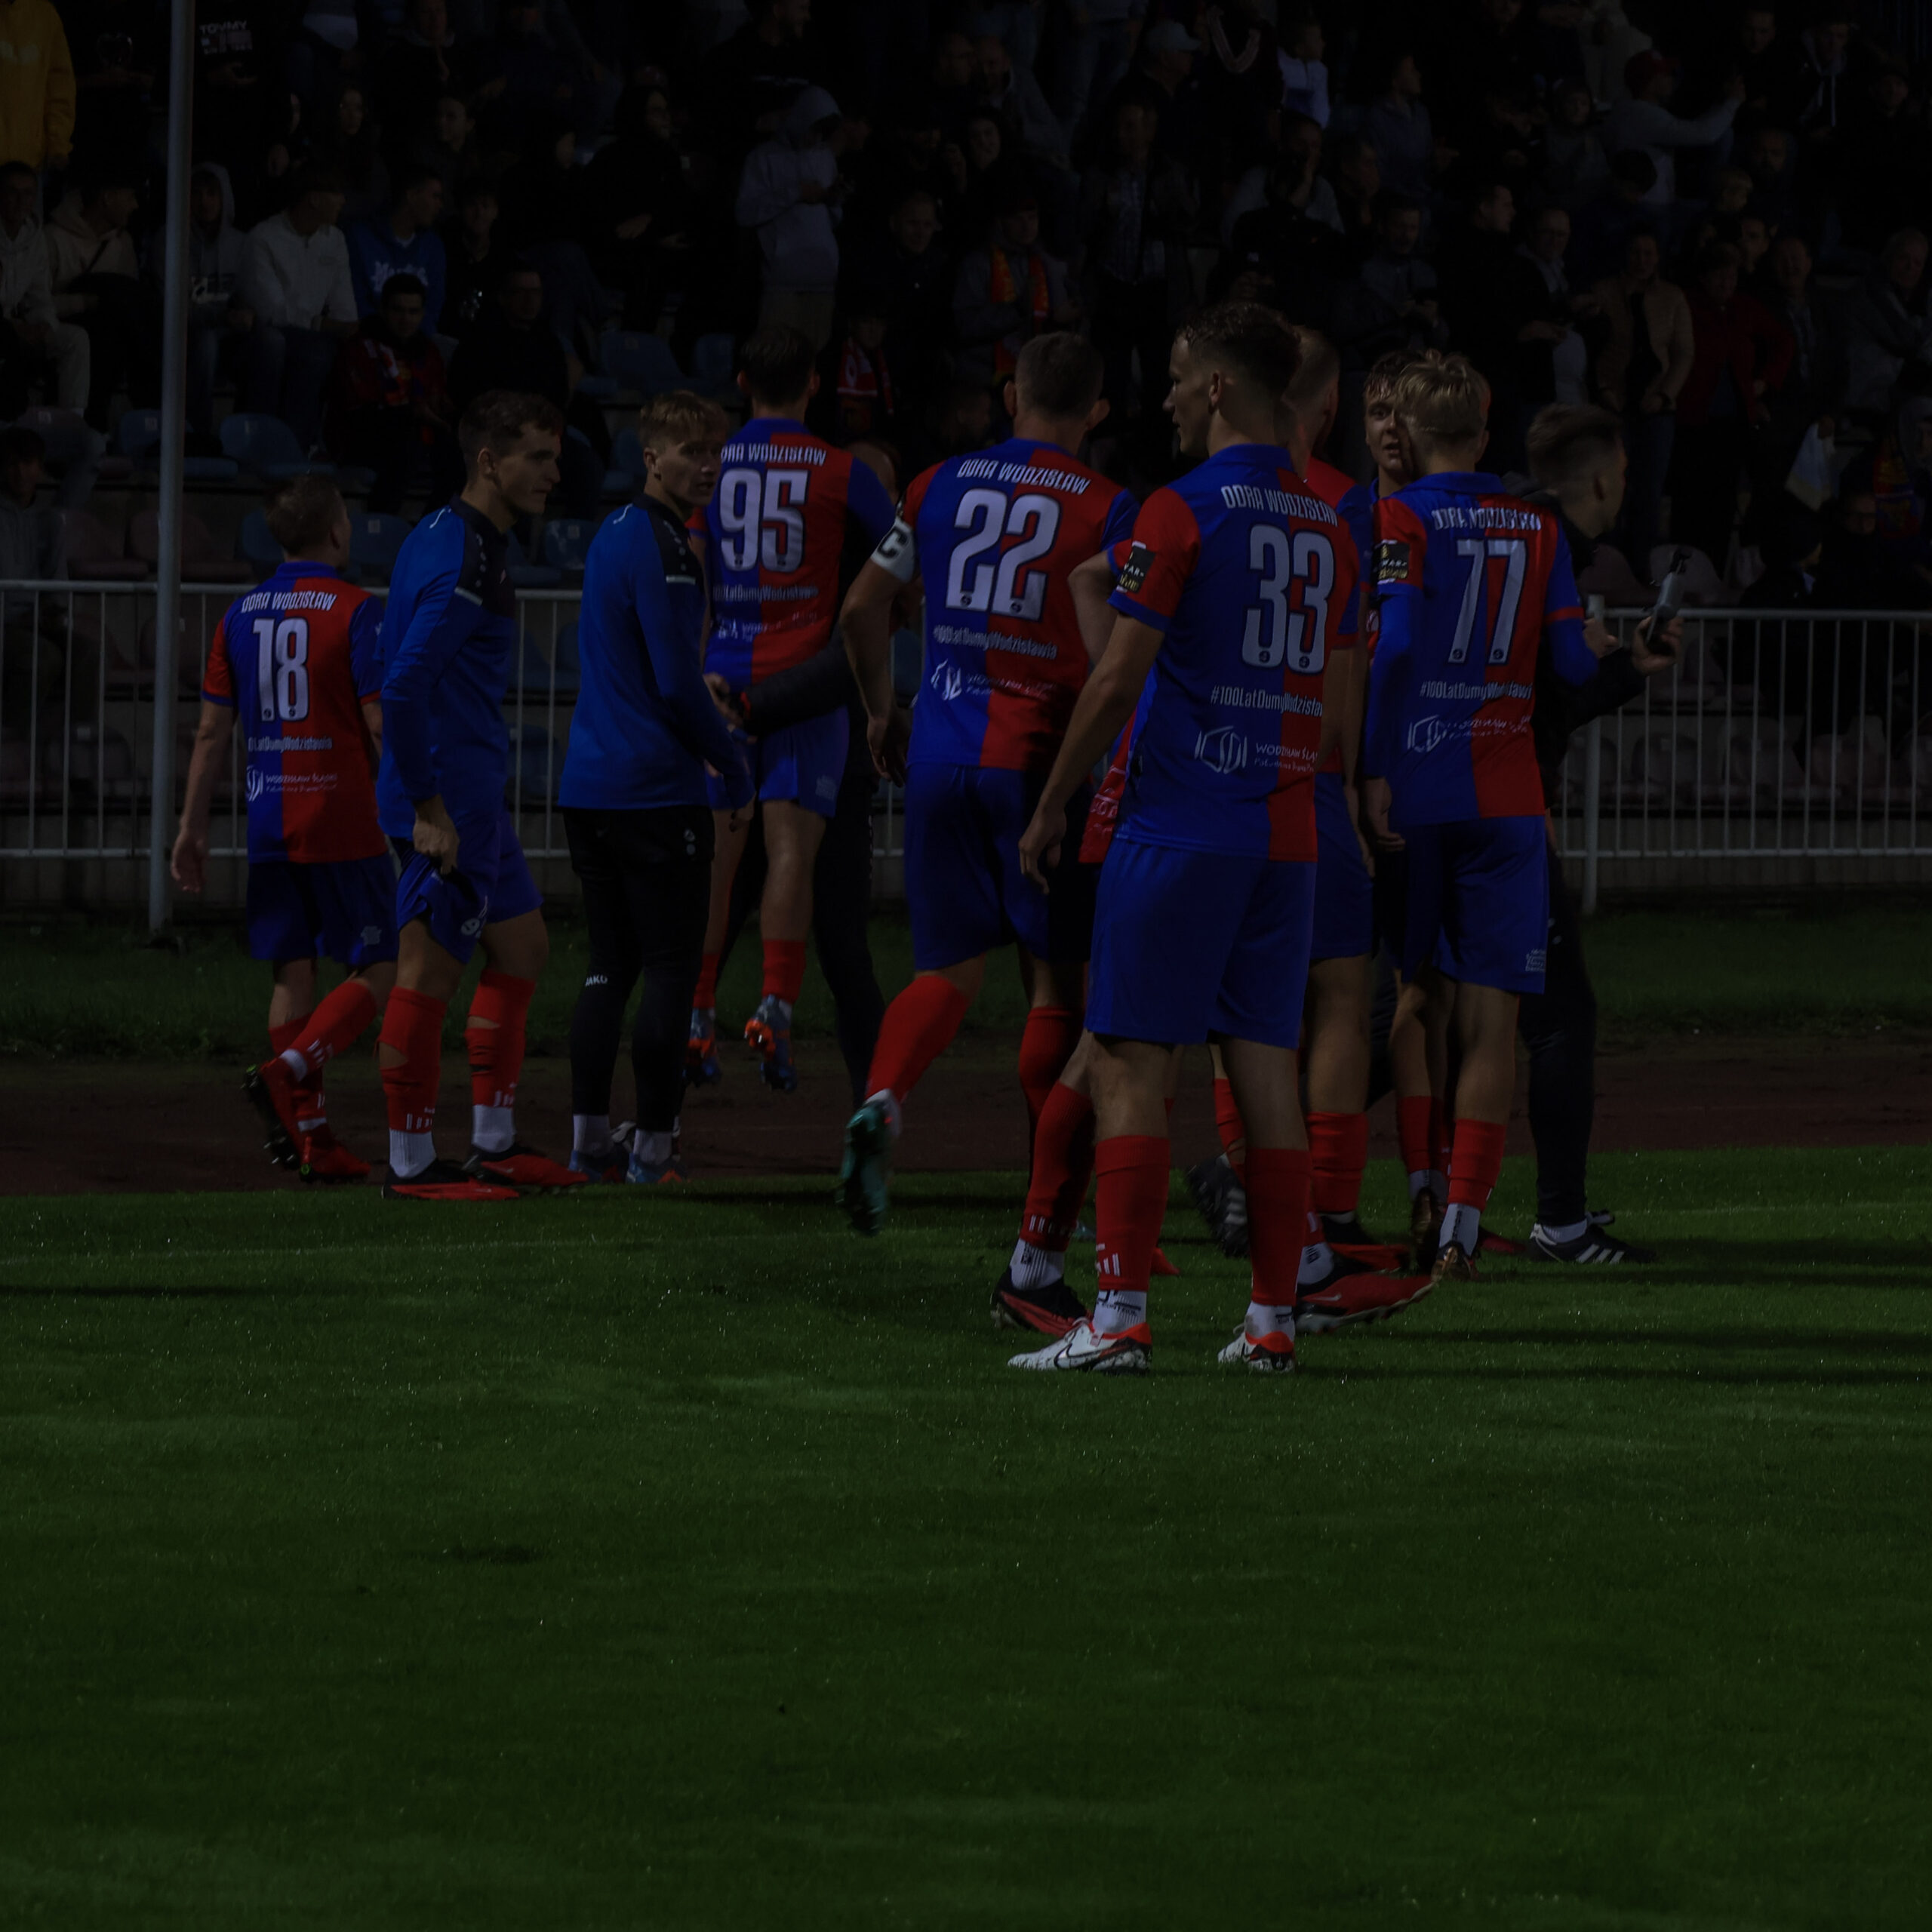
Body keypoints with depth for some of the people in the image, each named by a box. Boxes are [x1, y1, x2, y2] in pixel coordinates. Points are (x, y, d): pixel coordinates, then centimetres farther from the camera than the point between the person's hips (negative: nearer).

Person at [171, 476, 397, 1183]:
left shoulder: (240, 616, 8)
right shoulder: (354, 611, -8)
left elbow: (212, 731, 8)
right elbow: (381, 724, -11)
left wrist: (192, 827, 11)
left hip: (269, 827, 5)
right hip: (344, 825, -5)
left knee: (293, 974, 8)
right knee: (375, 972, 1)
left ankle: (310, 1137, 3)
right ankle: (287, 1072, -20)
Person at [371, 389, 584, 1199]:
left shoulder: (437, 537, 14)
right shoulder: (466, 562, -18)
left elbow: (403, 677, 21)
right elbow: (404, 687, -25)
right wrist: (427, 806, -23)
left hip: (471, 792, 11)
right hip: (449, 799, -11)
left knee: (521, 949, 17)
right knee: (429, 972, -5)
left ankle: (494, 1146, 22)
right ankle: (412, 1164, -1)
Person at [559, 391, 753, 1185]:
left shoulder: (609, 536, 15)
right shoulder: (660, 549, -14)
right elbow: (676, 683, -17)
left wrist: (711, 725, 20)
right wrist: (731, 760, -4)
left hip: (587, 785, 9)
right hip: (656, 788, -9)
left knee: (609, 964, 13)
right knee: (671, 970, -2)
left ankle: (589, 1135, 11)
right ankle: (654, 1144, -2)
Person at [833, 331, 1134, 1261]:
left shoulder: (942, 486, 7)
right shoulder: (1104, 510, -5)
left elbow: (864, 608, 12)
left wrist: (881, 713, 26)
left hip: (939, 755, 3)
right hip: (1040, 759, -3)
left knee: (950, 969, 10)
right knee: (1060, 981, 8)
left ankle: (882, 1099, -19)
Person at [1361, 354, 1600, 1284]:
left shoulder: (1398, 521, -5)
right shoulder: (1537, 531, 5)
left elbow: (1395, 642, -18)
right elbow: (1574, 663, 3)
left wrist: (1375, 769, -15)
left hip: (1416, 788, -1)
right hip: (1506, 791, 1)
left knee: (1424, 1005, 12)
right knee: (1491, 1019, -1)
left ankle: (1423, 1200, 17)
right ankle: (1461, 1224, -11)